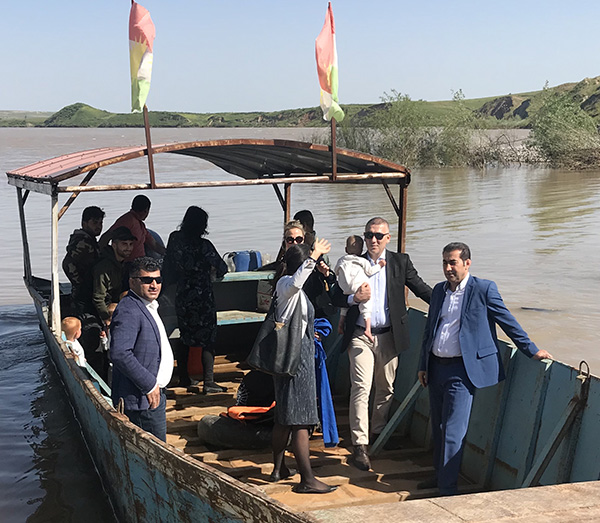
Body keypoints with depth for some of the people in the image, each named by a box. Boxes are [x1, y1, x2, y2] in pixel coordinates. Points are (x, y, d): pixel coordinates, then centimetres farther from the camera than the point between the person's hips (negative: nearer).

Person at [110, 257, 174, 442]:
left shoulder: (148, 307, 16)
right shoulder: (128, 310, -18)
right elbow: (120, 353, -28)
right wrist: (149, 385, -22)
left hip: (153, 394, 11)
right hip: (142, 399, -11)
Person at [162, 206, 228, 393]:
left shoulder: (175, 239, -1)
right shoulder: (203, 245, -18)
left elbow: (169, 271, 8)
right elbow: (222, 268, -11)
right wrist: (212, 269, 10)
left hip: (182, 297, 6)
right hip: (202, 297, -6)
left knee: (185, 337, 19)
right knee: (208, 340, 2)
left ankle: (183, 378, 28)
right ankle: (208, 383, 2)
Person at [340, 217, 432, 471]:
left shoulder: (400, 261, 6)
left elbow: (421, 288, 8)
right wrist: (353, 296, -18)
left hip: (388, 336, 2)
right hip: (360, 336, -2)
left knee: (386, 389, 12)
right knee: (361, 388, -11)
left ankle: (377, 432, 31)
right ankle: (359, 445, -10)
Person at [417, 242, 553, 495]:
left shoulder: (483, 289, -7)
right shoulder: (439, 291, 12)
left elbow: (508, 321, -1)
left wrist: (532, 350, 0)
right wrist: (423, 365, 17)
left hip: (462, 370, -6)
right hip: (436, 367, 6)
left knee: (453, 432, -8)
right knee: (437, 428, 16)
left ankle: (448, 489, 0)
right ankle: (440, 475, 32)